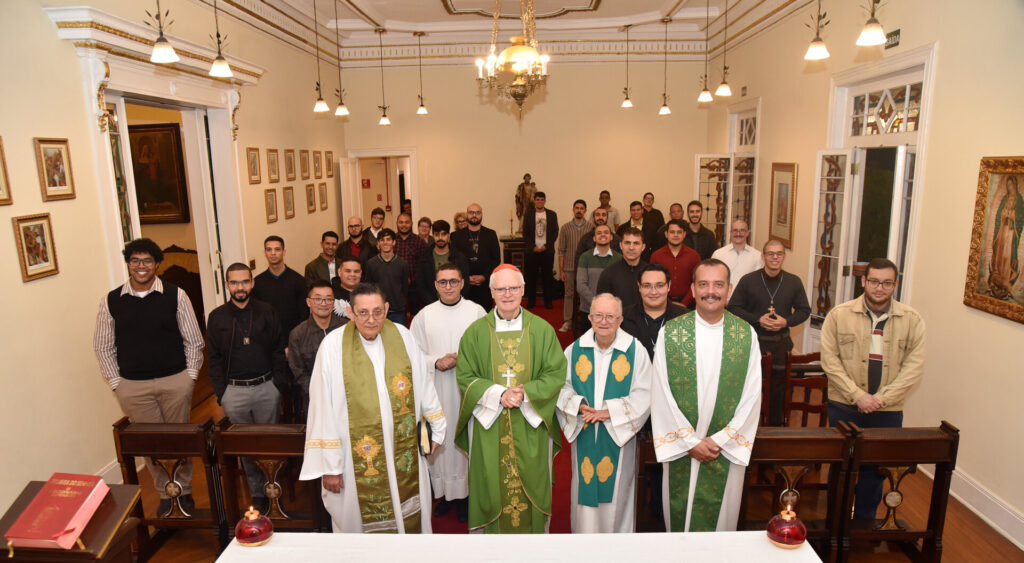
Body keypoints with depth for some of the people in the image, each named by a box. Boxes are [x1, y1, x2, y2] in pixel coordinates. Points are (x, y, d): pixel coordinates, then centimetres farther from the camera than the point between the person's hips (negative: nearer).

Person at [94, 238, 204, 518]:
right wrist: (117, 385, 3)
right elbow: (103, 348, 8)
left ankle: (185, 491, 29)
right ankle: (165, 493, 29)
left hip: (175, 381, -1)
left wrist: (190, 377, -2)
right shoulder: (111, 301, 0)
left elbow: (193, 340, 2)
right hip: (133, 386, 1)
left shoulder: (175, 295, -4)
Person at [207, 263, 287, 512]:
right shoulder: (217, 317, 2)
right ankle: (257, 493, 21)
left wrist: (279, 383, -3)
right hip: (234, 391, 0)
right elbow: (214, 358, 5)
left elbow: (280, 350, 4)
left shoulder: (267, 312, 2)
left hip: (266, 387, 0)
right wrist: (221, 391, -2)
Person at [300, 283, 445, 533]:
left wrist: (436, 428, 12)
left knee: (409, 521, 18)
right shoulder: (333, 345, -13)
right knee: (362, 524, 12)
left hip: (403, 455, 3)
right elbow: (323, 409, -12)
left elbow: (422, 385, 6)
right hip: (358, 461, -3)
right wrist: (329, 466, -10)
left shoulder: (402, 336, -4)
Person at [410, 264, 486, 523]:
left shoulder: (476, 312, 0)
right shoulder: (424, 316, 4)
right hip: (437, 390, 2)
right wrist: (436, 362, -11)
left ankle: (465, 493, 18)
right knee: (440, 440, 6)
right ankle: (444, 493, 22)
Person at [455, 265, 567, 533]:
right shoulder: (475, 332, -1)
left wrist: (526, 393, -17)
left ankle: (534, 532, 30)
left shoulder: (542, 329, -1)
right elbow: (465, 377, -2)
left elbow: (556, 374, -2)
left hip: (530, 427, 0)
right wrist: (498, 394, -17)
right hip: (489, 425, 0)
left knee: (530, 486, 10)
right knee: (492, 488, 8)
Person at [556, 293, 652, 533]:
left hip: (619, 435, -2)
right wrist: (578, 406, -14)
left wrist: (610, 411, -16)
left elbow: (644, 395, -8)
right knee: (585, 490, 10)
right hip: (584, 435, 2)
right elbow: (563, 387, 5)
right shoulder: (575, 350, 0)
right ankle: (584, 532, 29)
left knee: (616, 491, 8)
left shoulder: (635, 351, -7)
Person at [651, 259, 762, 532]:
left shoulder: (746, 335, -2)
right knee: (679, 519, 12)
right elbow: (661, 394, -7)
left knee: (721, 518, 13)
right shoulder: (669, 333, -6)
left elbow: (752, 395, -2)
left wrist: (720, 440, -8)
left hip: (727, 448, 1)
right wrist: (691, 442, -8)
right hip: (680, 448, 0)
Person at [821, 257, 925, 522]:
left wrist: (880, 398, -13)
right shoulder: (839, 314, -4)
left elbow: (914, 368, -5)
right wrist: (858, 395, -13)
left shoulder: (912, 320, -1)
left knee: (875, 469, 12)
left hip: (888, 411, 1)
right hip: (844, 406, -1)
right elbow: (829, 359, -6)